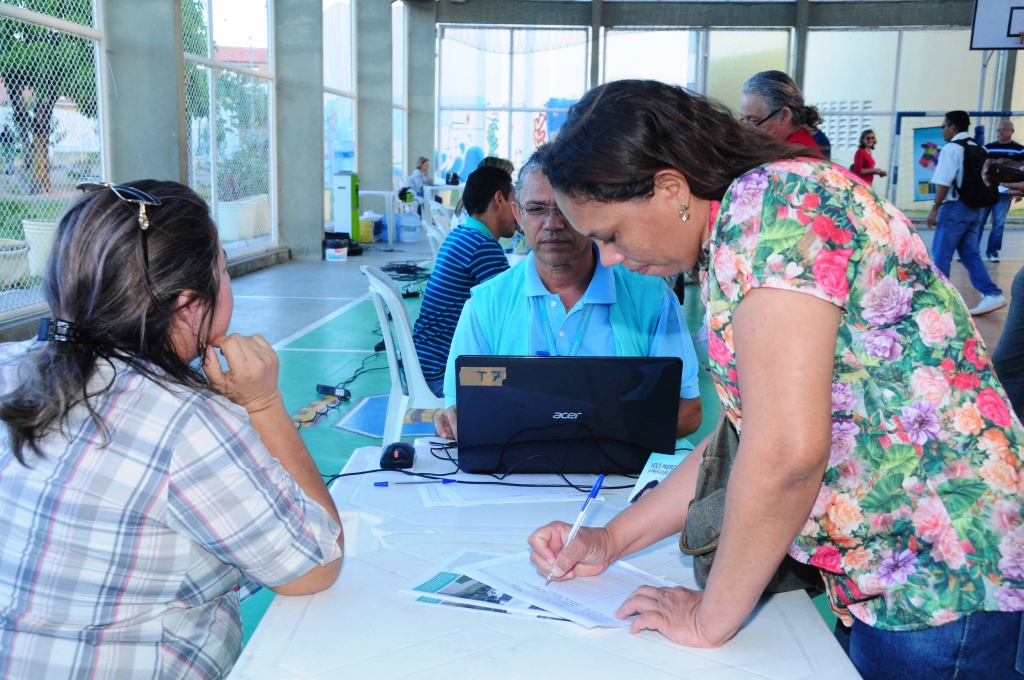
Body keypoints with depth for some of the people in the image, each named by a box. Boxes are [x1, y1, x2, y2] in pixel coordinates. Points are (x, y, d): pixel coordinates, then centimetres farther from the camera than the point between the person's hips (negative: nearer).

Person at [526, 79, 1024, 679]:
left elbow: (787, 450, -28)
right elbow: (743, 438, 12)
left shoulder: (773, 202, -21)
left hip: (944, 579, -8)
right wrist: (608, 541, 10)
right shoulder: (729, 240, 8)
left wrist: (710, 619, -15)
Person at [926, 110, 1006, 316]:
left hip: (955, 207, -8)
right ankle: (992, 294, 1)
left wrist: (934, 209, -12)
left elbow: (944, 183, -16)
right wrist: (976, 204, 22)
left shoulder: (951, 148, -11)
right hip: (975, 208, 8)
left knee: (941, 253, 2)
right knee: (970, 254, 11)